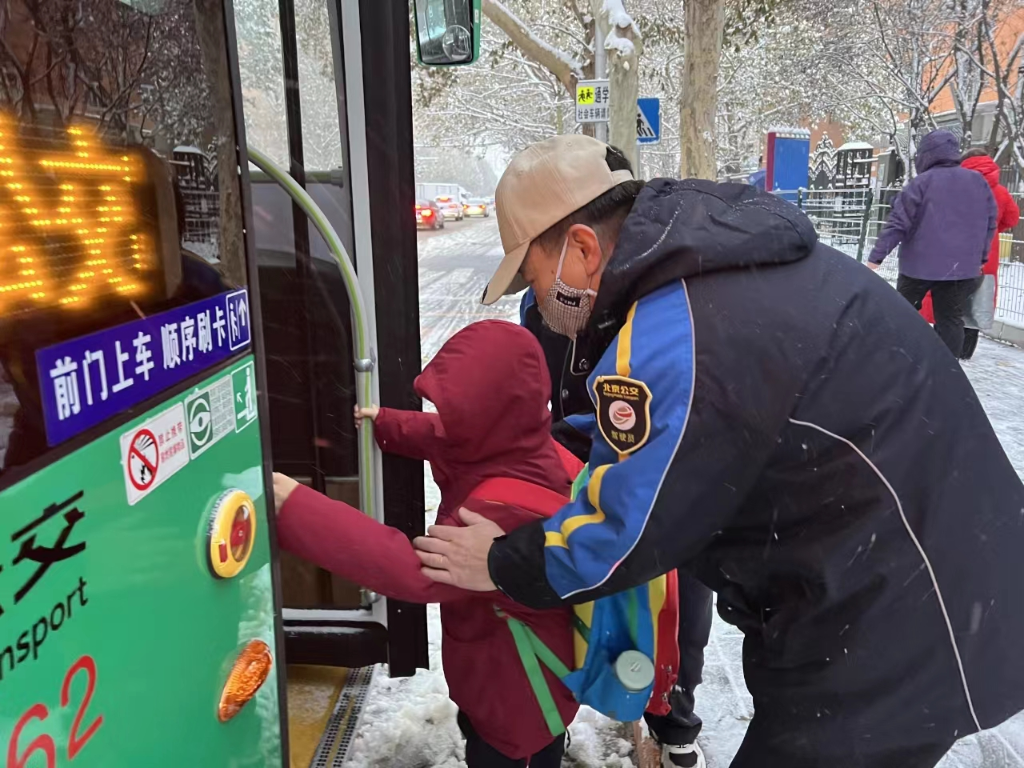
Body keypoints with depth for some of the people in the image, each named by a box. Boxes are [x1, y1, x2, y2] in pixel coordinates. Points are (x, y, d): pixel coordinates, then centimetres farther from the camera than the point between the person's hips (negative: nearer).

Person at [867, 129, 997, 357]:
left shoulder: (921, 182, -8)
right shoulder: (978, 181, 7)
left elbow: (899, 222, -13)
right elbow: (990, 223, 12)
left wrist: (876, 256, -11)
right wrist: (980, 258, 21)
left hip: (919, 264, -3)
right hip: (962, 267, 3)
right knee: (950, 321, 7)